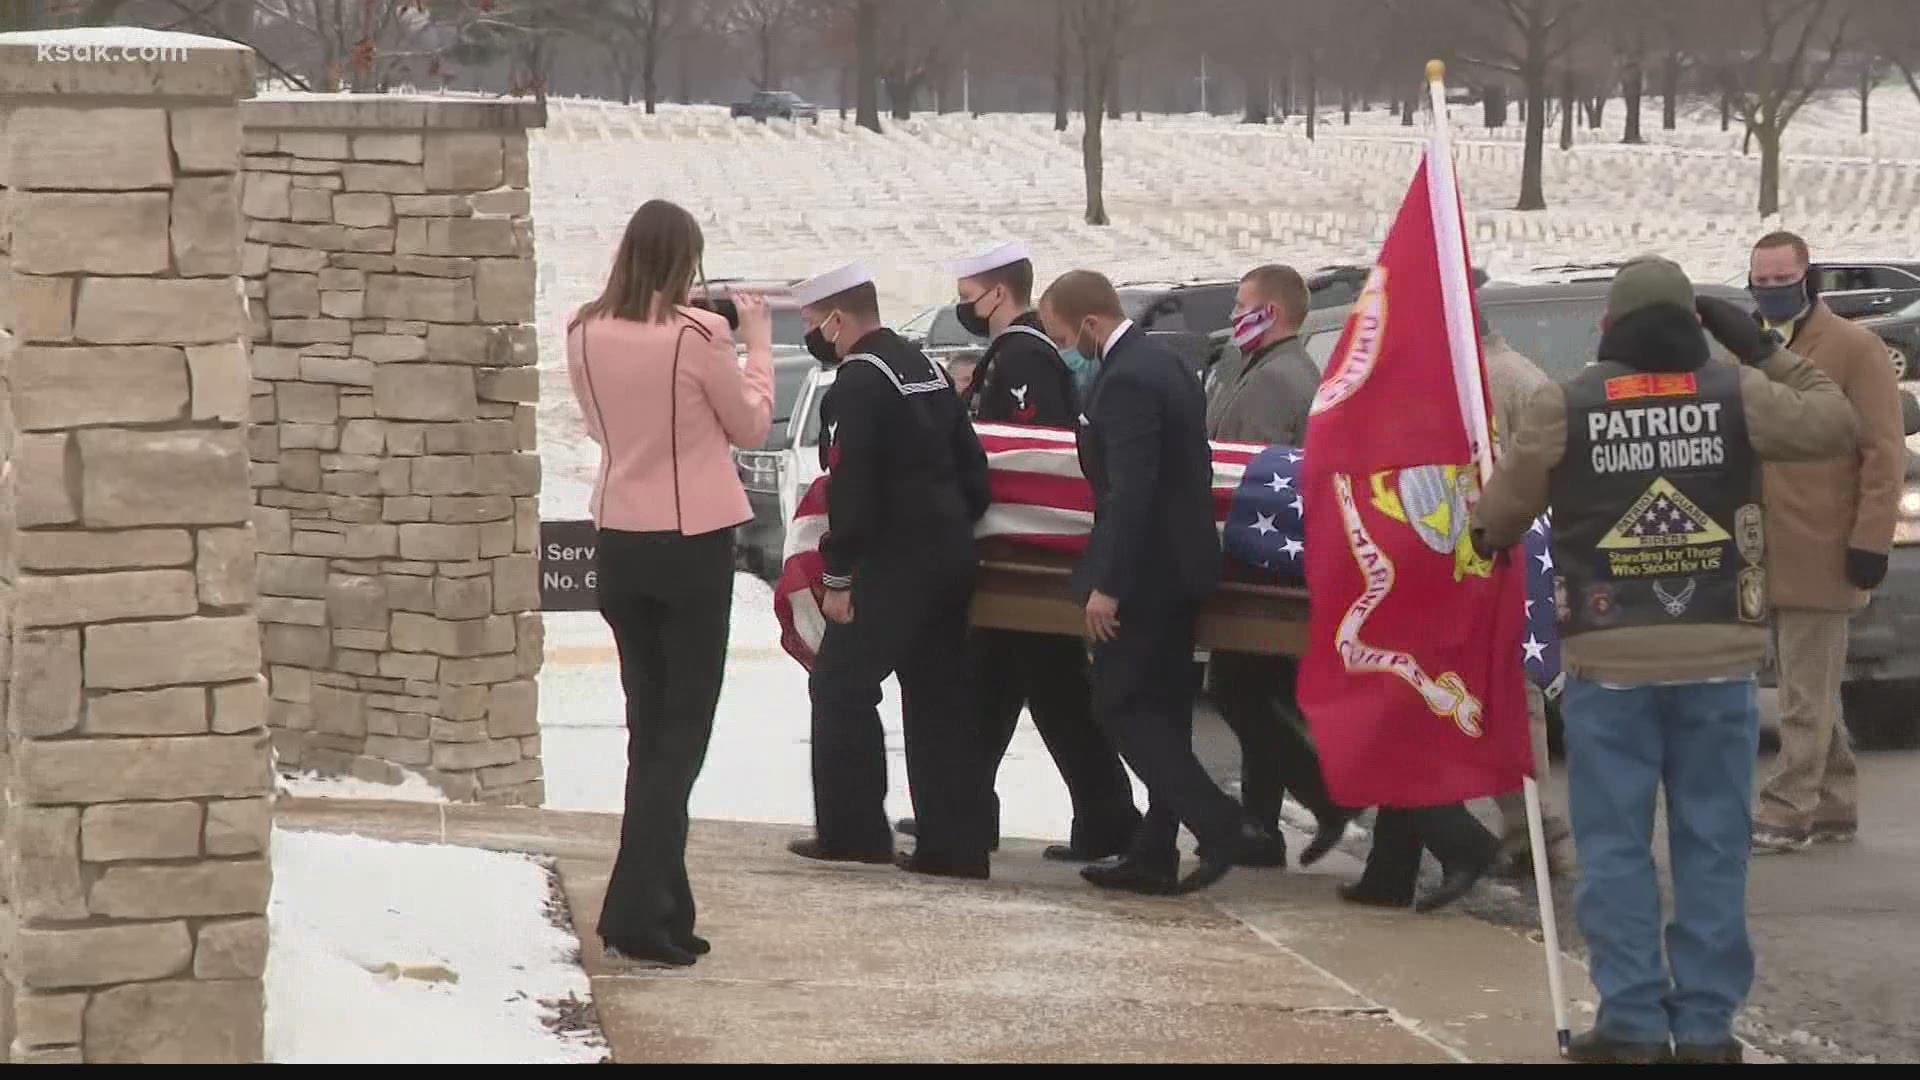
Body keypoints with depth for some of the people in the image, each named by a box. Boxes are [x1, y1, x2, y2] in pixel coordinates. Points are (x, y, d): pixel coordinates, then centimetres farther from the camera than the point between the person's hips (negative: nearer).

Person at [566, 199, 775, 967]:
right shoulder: (695, 336, -16)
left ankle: (655, 904, 16)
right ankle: (641, 909, -8)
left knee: (648, 724, 16)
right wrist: (757, 339, 9)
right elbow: (751, 425, -2)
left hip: (620, 542, 5)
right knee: (682, 729, 1)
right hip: (693, 540, -5)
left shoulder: (586, 335, -2)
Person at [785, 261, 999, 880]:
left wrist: (837, 576, -15)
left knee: (841, 685, 1)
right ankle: (955, 844, 8)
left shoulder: (858, 383, -13)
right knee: (938, 696, 10)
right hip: (950, 558, 9)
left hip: (893, 565, -9)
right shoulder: (926, 369, 16)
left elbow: (851, 488, -18)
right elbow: (971, 465, 18)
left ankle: (851, 829, 2)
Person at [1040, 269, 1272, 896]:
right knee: (1160, 711, 12)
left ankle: (1221, 825, -13)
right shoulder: (1164, 365, 13)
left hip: (1144, 568, -10)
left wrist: (1106, 585, -22)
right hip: (1181, 563, 10)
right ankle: (1153, 855, 15)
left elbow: (1129, 491, -24)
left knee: (1121, 708, -5)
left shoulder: (1126, 381, -19)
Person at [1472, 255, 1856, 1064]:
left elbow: (1499, 515, 5)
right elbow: (1834, 424, 12)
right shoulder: (1737, 396, -3)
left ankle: (1632, 1021, 3)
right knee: (1712, 845, 7)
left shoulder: (1563, 408, -4)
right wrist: (1765, 351, 18)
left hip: (1608, 663, -1)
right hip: (1717, 661, 1)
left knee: (1615, 846, 5)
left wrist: (1490, 541, 29)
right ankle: (1706, 1025, 7)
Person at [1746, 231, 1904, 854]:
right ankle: (1834, 811, 20)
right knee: (1811, 692, 13)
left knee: (1806, 697, -5)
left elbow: (1884, 453, -7)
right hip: (1767, 556, 7)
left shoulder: (1854, 349, -4)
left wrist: (1870, 540, -13)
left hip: (1822, 556, -7)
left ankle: (1786, 814, -4)